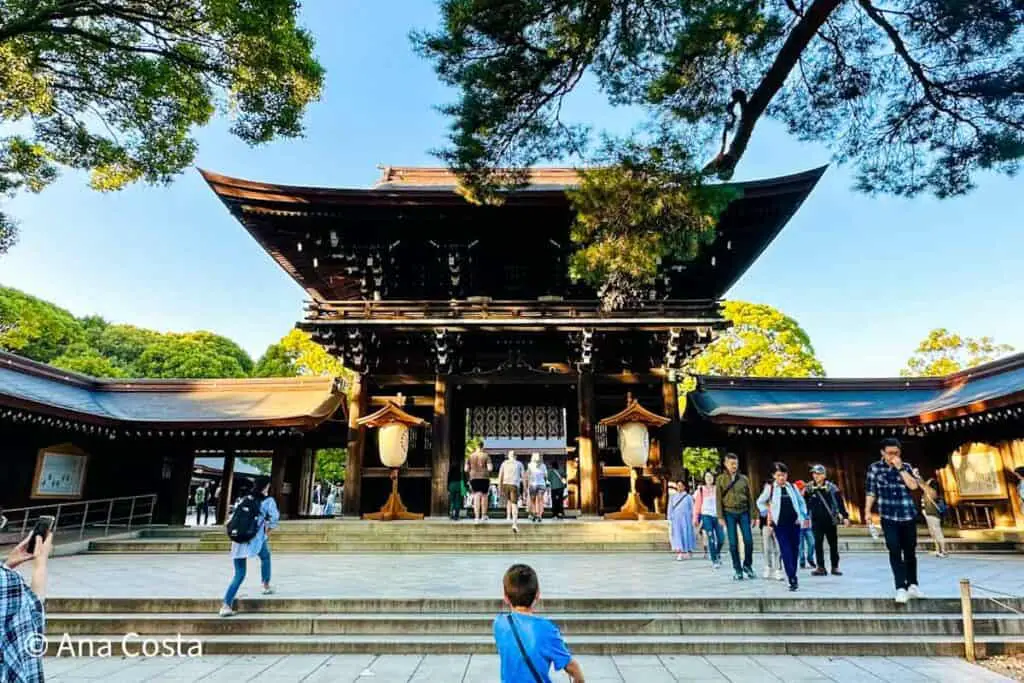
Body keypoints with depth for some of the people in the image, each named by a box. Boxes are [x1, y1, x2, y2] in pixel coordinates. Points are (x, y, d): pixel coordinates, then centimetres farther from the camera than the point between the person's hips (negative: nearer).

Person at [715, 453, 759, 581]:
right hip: (729, 513, -1)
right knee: (733, 543, 1)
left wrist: (753, 515, 4)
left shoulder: (744, 479, 7)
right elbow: (718, 499, 0)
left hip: (744, 512, 1)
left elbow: (750, 497, 8)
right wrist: (720, 517, -6)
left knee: (748, 541, -3)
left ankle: (747, 566, 19)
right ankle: (737, 570, 12)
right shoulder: (721, 479, 1)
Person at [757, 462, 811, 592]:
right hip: (780, 524, -3)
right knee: (786, 551, -9)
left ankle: (792, 576, 22)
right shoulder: (770, 488, 0)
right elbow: (760, 502, 10)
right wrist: (768, 513, 0)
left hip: (794, 523, 3)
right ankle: (793, 579, -11)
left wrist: (804, 516, 4)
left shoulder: (792, 487, 6)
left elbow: (801, 502, 15)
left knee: (795, 550, 7)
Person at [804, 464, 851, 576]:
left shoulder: (832, 488, -4)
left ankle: (835, 567, 21)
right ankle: (820, 567, 4)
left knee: (833, 544, 9)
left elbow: (840, 503, 0)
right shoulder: (808, 489, 0)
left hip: (831, 520, 0)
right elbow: (804, 504, 6)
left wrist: (845, 516, -4)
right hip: (817, 521, 0)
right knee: (818, 544, -2)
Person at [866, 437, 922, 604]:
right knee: (895, 551, -9)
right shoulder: (875, 468, 2)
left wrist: (900, 468, -12)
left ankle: (912, 585, 26)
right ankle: (901, 588, -9)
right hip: (888, 517, -2)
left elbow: (914, 486, -9)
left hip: (908, 515, 2)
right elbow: (871, 491, 3)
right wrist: (867, 510, -4)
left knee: (910, 551, 11)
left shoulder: (906, 467, 6)